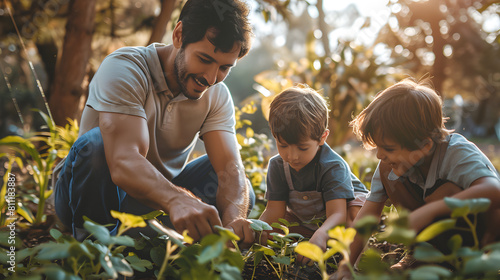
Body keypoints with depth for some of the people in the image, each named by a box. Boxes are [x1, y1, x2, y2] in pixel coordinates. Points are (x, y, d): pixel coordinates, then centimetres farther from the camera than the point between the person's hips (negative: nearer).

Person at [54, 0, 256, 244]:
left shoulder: (217, 95, -6)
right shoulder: (124, 68, -23)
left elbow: (230, 167, -20)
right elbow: (123, 162, -39)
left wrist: (232, 218, -42)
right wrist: (176, 200, -58)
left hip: (157, 199, 4)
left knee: (238, 195, -15)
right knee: (97, 143, -34)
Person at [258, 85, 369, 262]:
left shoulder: (333, 166, -32)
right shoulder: (277, 166, -18)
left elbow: (337, 214, -42)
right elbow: (274, 211, -18)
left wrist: (321, 235, -64)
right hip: (304, 218, 6)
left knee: (355, 216, -38)